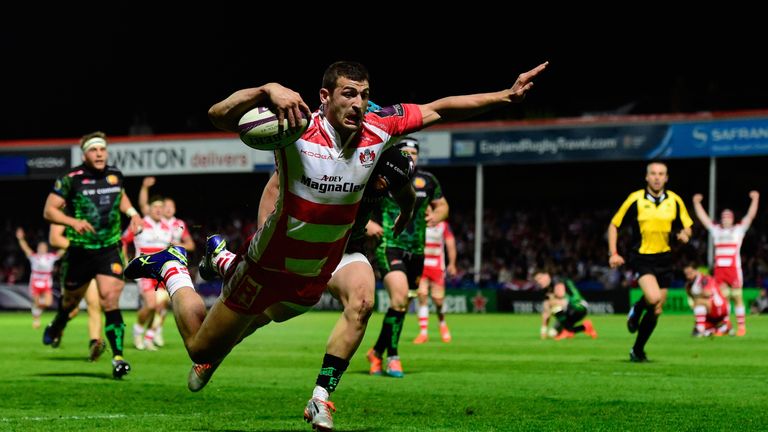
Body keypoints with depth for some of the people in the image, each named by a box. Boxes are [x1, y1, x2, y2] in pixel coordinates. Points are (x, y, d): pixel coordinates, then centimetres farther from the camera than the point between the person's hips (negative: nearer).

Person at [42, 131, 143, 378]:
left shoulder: (115, 175, 3)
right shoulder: (71, 179, -10)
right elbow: (49, 211, -9)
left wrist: (132, 212, 8)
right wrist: (73, 221, -25)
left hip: (110, 249, 1)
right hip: (80, 250, -1)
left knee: (110, 298, -15)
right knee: (71, 298, 16)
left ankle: (118, 358, -16)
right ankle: (57, 326, 52)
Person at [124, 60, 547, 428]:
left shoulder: (378, 128, -13)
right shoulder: (298, 128, -28)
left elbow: (440, 108, 0)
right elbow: (218, 115, -36)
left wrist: (506, 95, -3)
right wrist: (269, 90, -52)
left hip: (316, 277, 5)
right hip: (269, 268, -5)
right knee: (201, 349, 9)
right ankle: (172, 267, 35)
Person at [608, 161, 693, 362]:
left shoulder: (675, 201, 2)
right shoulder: (635, 199, -6)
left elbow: (687, 227, 13)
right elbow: (614, 225, 2)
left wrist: (684, 234, -12)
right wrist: (613, 253, -6)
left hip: (664, 259, 4)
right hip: (641, 257, -4)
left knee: (656, 310, 6)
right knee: (653, 298, -28)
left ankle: (638, 350, 24)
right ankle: (636, 310, 8)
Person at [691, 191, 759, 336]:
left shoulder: (738, 229, 10)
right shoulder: (716, 230, 18)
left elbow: (750, 215, 3)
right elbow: (702, 217, 20)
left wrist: (755, 200, -6)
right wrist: (696, 203, 17)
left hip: (734, 268, -3)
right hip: (719, 269, 3)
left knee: (737, 298, -3)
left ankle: (741, 326, 0)